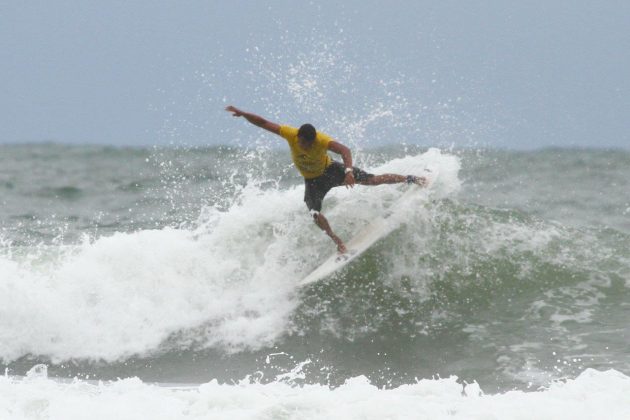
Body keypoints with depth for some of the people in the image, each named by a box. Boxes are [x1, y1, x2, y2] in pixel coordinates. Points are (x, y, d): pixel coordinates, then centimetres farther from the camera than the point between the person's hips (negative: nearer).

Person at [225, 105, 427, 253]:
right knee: (314, 213, -17)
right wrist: (242, 114, -35)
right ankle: (338, 242, -3)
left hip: (330, 170, -3)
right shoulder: (290, 135, -29)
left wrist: (349, 171, -70)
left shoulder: (322, 141, -37)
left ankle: (410, 179, 9)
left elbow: (344, 150, -53)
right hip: (312, 181, 3)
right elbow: (263, 123, -23)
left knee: (370, 180, -7)